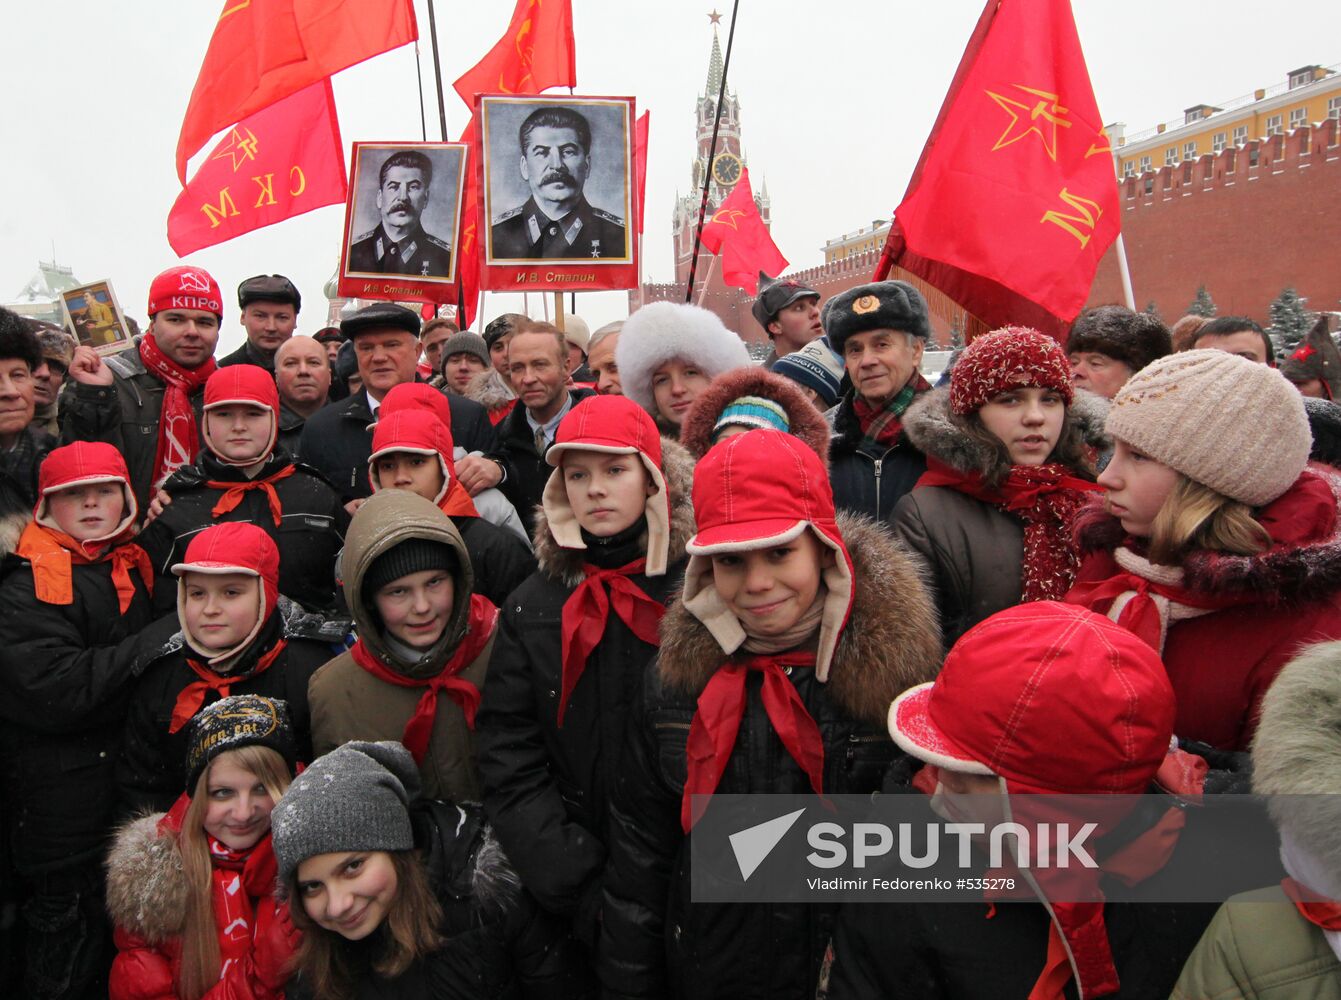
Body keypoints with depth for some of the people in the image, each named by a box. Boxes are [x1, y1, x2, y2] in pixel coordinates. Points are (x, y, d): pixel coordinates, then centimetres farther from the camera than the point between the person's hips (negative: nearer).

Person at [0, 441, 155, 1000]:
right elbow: (51, 688, -27)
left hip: (131, 773, 7)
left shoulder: (133, 567, 9)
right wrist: (146, 650, -22)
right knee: (70, 930, 6)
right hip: (63, 796, -7)